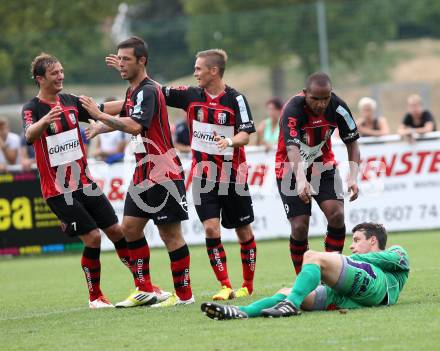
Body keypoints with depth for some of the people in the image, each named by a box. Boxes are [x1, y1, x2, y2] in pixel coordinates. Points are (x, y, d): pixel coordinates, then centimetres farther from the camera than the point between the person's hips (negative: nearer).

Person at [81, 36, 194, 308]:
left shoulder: (148, 90, -16)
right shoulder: (133, 91, 14)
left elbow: (135, 126, -32)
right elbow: (125, 119, 34)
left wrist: (100, 116, -29)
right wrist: (99, 129, 42)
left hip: (164, 173, -10)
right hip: (144, 172, 10)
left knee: (170, 233, -5)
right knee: (131, 227, 8)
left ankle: (184, 295, 1)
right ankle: (145, 290, 14)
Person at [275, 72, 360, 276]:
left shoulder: (338, 107, -16)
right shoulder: (292, 110, -29)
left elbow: (352, 143, -5)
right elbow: (292, 148, -42)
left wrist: (353, 177, -20)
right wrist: (300, 180, -58)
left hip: (323, 165, 3)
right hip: (292, 171, -3)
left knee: (337, 215, -16)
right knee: (300, 227, -11)